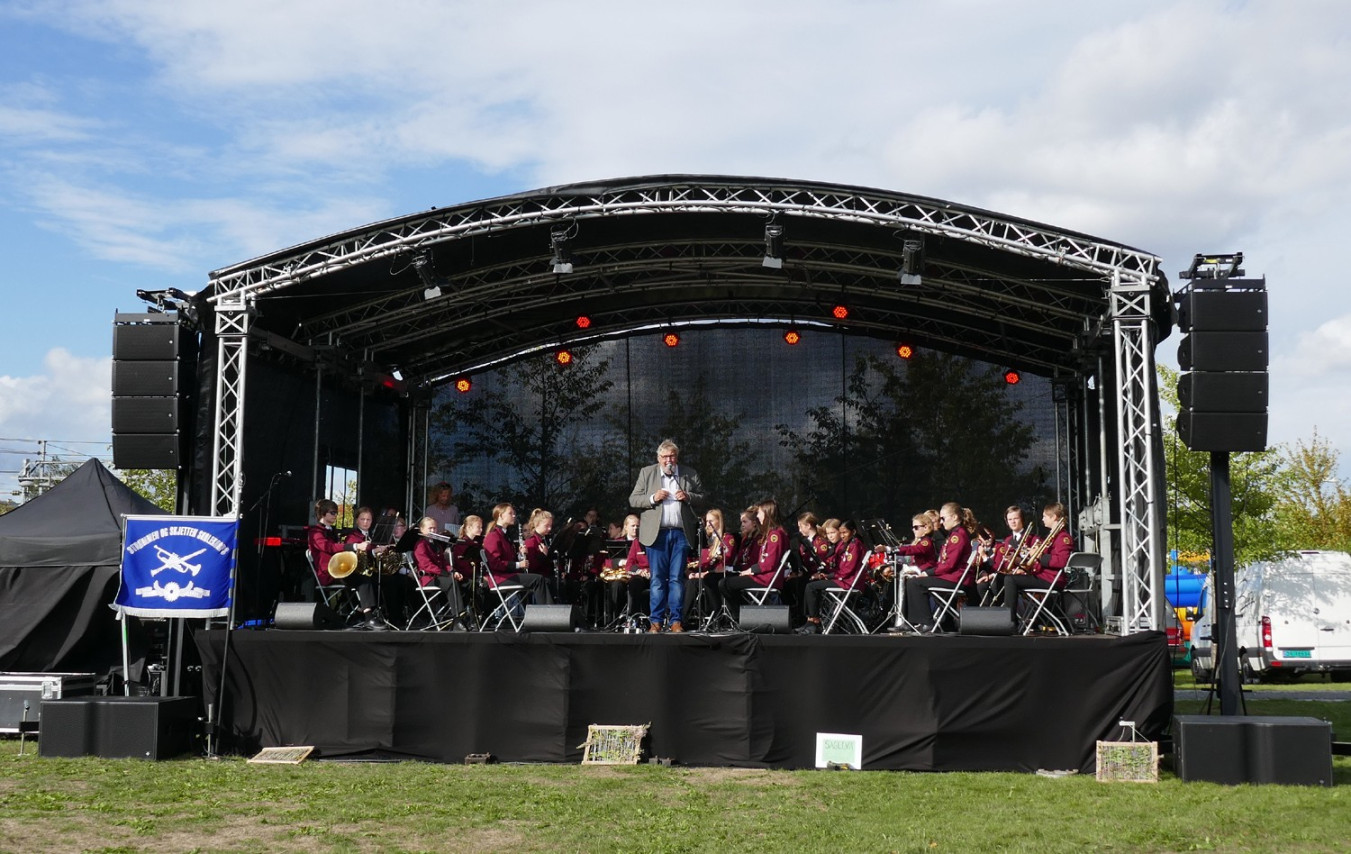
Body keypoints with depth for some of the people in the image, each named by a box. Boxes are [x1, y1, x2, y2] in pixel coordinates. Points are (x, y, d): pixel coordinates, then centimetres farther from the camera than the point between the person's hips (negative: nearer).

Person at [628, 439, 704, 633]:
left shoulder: (690, 474, 10)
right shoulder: (647, 473, 8)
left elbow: (702, 497, 13)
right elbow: (633, 500, 5)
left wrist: (688, 497, -7)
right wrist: (653, 498, -11)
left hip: (681, 533, 1)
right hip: (656, 533, -1)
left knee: (677, 578, 1)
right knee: (657, 579, 0)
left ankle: (675, 620, 5)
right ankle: (656, 620, 5)